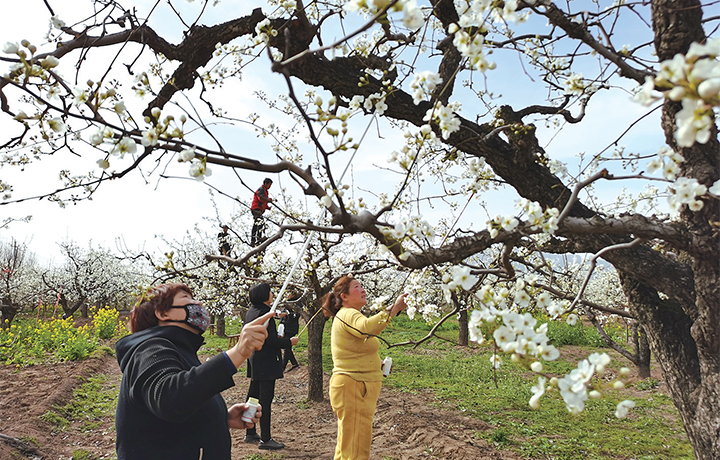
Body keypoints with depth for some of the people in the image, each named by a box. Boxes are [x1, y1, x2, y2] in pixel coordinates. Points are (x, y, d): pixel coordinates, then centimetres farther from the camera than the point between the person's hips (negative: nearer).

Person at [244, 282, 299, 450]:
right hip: (266, 363, -10)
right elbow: (271, 341, -22)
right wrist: (290, 342, -8)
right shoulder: (264, 313, -20)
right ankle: (265, 439, 3)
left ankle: (250, 433, 28)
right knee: (265, 399, -3)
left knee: (253, 397, 17)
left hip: (254, 361, 10)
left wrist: (275, 335, 19)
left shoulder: (250, 312, 10)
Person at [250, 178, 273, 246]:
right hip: (256, 209, -10)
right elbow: (261, 197, -28)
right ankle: (260, 237, -36)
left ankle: (252, 241, 12)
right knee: (261, 221, -25)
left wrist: (267, 207, 13)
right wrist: (268, 199, -44)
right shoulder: (261, 189, -6)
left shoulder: (266, 191, 26)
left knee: (255, 225, 9)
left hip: (259, 210, 10)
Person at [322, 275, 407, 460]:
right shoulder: (347, 315, -15)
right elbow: (367, 328, -40)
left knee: (348, 445, 19)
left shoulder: (348, 315, 20)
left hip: (358, 388, 11)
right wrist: (394, 308, -41)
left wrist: (377, 365, 19)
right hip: (352, 388, -11)